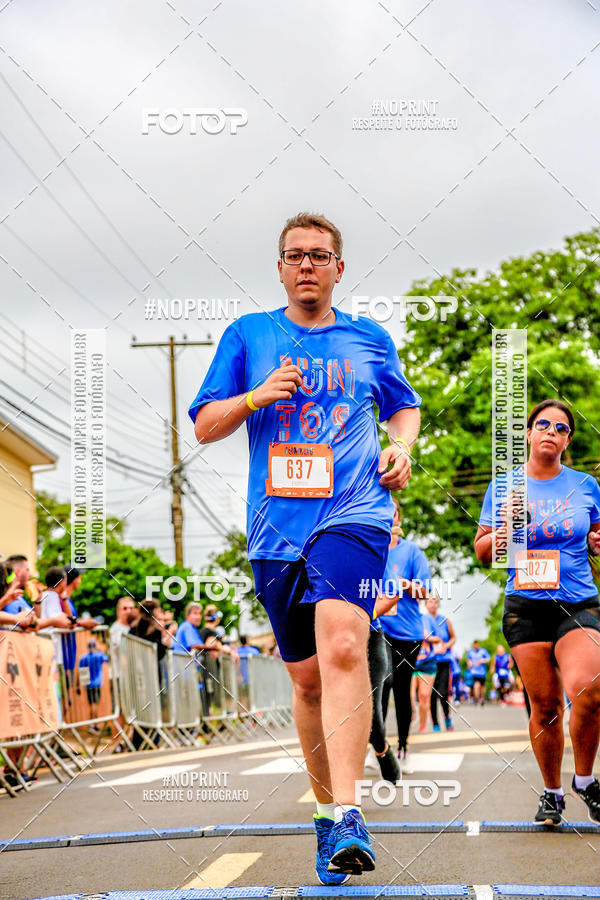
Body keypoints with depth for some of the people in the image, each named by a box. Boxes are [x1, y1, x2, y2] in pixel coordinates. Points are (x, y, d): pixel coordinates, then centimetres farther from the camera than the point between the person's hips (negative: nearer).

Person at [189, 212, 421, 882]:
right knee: (307, 677, 8)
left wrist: (401, 447, 6)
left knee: (342, 647, -26)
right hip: (275, 528, 2)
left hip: (353, 515, -2)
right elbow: (204, 425, 10)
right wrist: (255, 396, -8)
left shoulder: (369, 340, 12)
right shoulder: (247, 336, 11)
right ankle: (328, 813, 23)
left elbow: (405, 406, 28)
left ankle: (347, 816, -31)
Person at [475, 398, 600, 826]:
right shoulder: (504, 486, 6)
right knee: (545, 705, -1)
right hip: (526, 607, 1)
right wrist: (505, 528, -8)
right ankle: (552, 792, 20)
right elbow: (482, 551, 12)